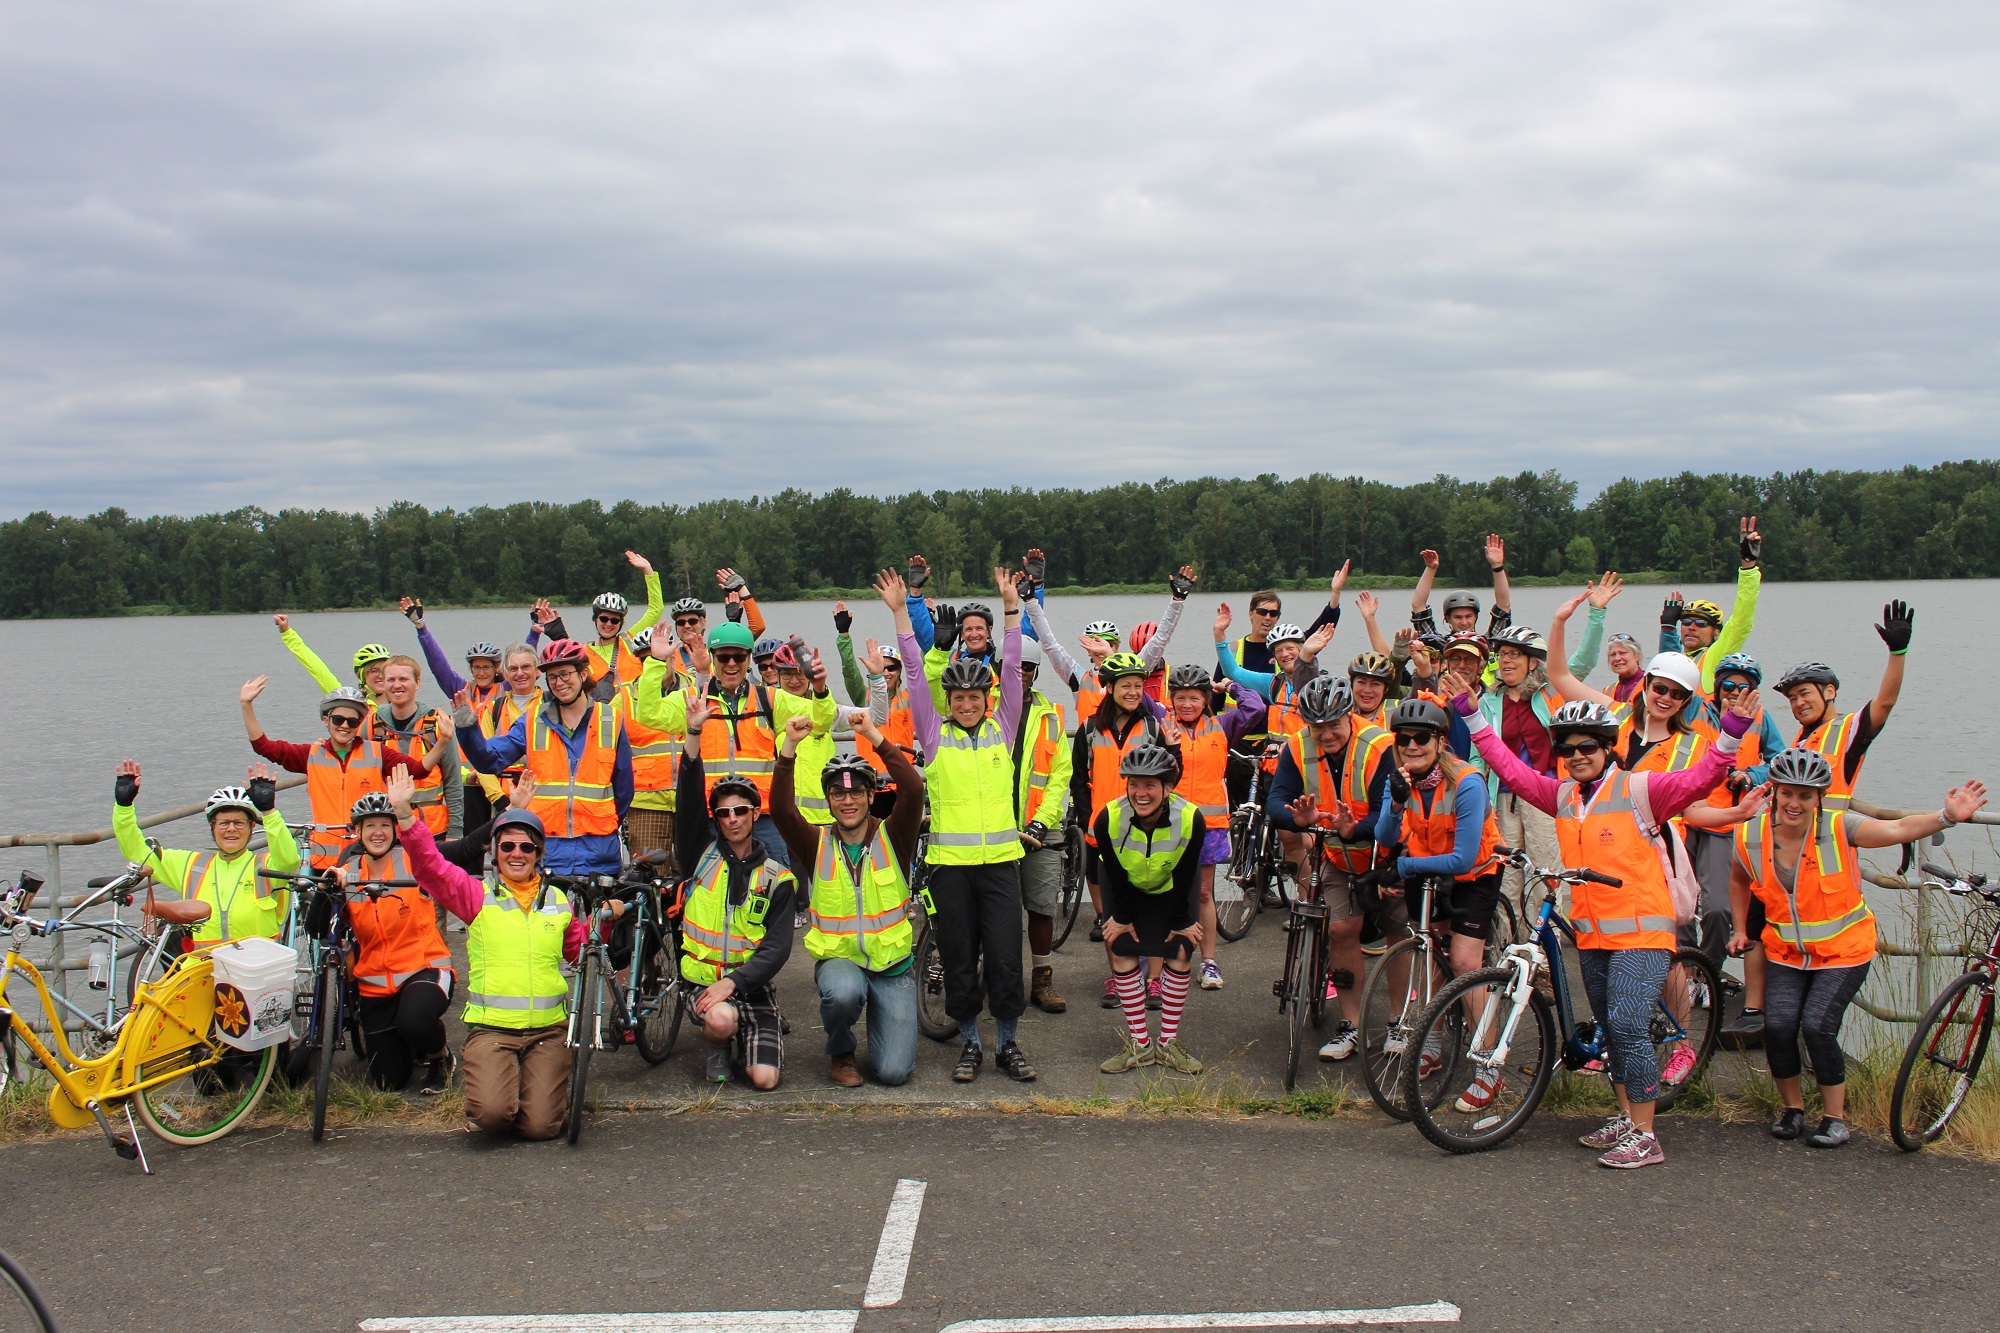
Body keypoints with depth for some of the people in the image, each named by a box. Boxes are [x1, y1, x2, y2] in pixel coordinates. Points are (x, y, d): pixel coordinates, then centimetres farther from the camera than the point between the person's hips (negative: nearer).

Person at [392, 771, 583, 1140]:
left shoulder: (558, 901, 12)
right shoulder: (478, 896, 3)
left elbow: (580, 951, 23)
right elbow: (430, 867, -9)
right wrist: (404, 813, -20)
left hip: (548, 1030, 2)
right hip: (490, 1027, -2)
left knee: (541, 1126, -12)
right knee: (491, 1112, -24)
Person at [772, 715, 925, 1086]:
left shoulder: (892, 837, -2)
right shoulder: (817, 843, 0)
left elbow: (913, 789, -19)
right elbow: (781, 809, -17)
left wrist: (874, 735, -25)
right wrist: (789, 747, -27)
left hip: (892, 964, 0)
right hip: (837, 959, 0)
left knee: (894, 1072, -12)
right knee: (844, 992, -37)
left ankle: (883, 1023, 25)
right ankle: (841, 1053, -2)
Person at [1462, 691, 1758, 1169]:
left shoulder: (1638, 789, -6)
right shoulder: (1562, 795, 10)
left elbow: (1697, 779, -16)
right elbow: (1511, 769, 15)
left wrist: (1732, 732, -29)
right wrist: (1472, 716, 13)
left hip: (1641, 931, -7)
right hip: (1592, 934, 7)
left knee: (1628, 1025, -15)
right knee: (1613, 1029, 15)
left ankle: (1644, 1137, -8)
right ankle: (1625, 1118, 28)